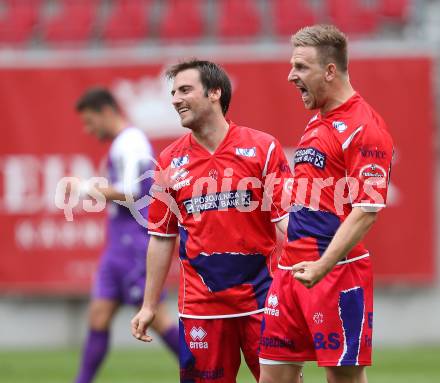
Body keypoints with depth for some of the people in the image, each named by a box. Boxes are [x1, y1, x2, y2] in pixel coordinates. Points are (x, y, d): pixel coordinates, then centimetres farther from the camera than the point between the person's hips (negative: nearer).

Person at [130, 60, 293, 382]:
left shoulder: (263, 148, -1)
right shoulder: (170, 161, 8)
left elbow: (286, 217, -5)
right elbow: (162, 238, 13)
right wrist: (149, 306, 12)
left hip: (261, 296, -3)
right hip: (200, 304, 3)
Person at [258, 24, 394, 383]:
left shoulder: (363, 128, -12)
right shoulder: (317, 123, 17)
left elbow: (367, 209, -19)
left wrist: (323, 266, -26)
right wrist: (290, 261, 19)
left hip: (338, 273, -9)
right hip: (292, 271, 9)